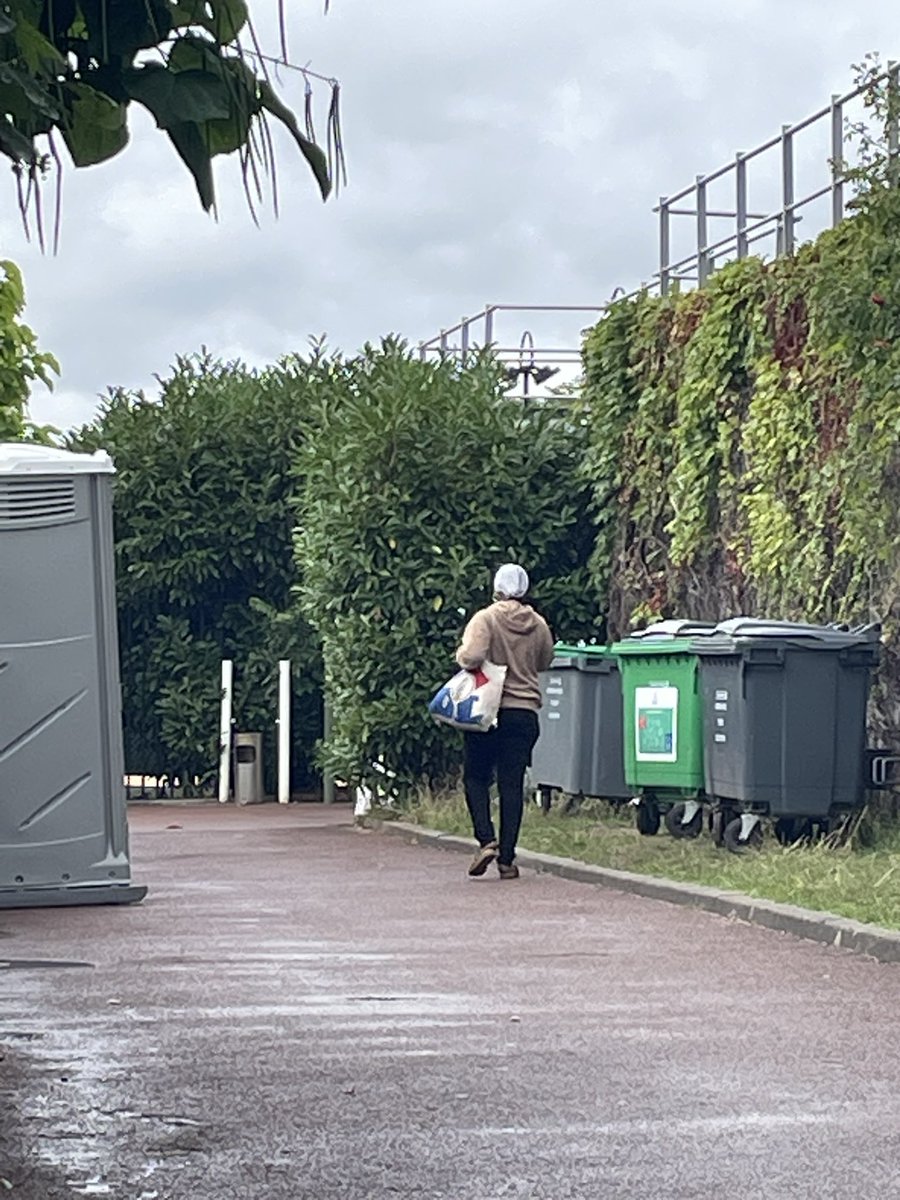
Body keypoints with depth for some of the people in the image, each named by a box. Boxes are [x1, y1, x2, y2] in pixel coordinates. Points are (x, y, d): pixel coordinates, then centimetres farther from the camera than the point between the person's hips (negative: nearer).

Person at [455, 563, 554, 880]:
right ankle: (507, 858, 4)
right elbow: (544, 662, 18)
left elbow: (471, 657, -23)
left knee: (476, 777, 11)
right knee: (513, 785, 5)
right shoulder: (538, 625, 4)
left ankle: (486, 840, -7)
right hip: (525, 713, 3)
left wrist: (461, 655, -2)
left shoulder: (486, 619, -10)